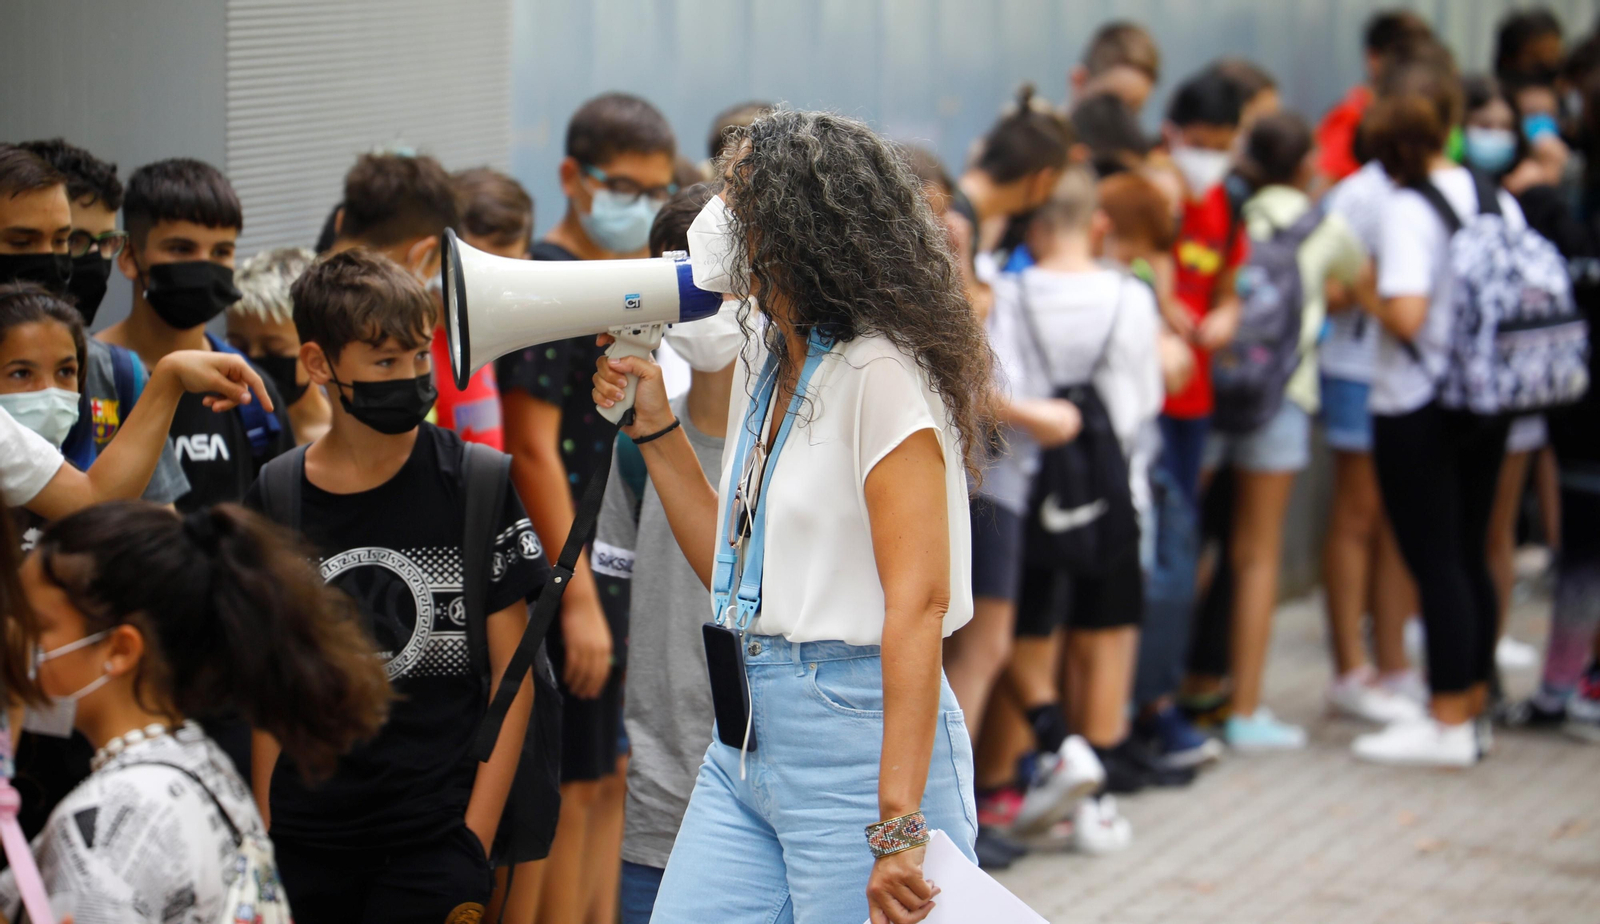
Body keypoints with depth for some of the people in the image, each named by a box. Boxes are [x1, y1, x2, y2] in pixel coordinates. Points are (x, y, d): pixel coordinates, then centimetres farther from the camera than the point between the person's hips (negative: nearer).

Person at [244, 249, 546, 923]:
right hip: (305, 837, 2)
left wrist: (476, 839, -7)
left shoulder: (476, 484, -2)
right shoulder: (276, 498, 4)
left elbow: (512, 671, -1)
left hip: (435, 836, -2)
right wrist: (262, 836, 6)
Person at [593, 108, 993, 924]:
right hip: (745, 734, 8)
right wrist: (653, 425, 14)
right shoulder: (761, 368, 14)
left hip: (858, 731, -8)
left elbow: (917, 604, -19)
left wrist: (898, 826, -25)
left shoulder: (881, 373, -13)